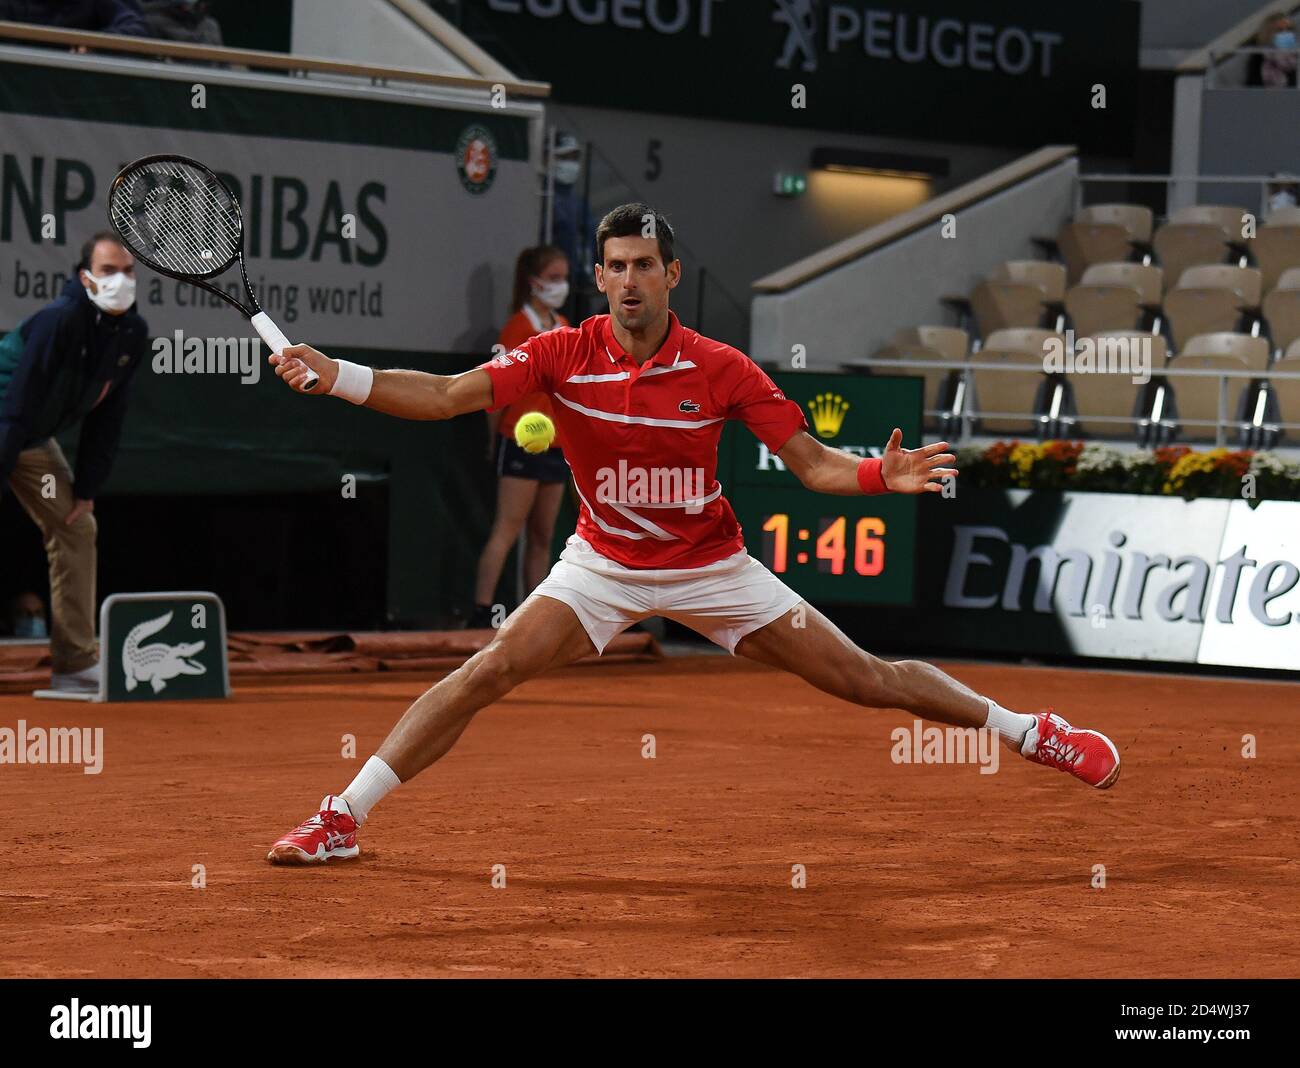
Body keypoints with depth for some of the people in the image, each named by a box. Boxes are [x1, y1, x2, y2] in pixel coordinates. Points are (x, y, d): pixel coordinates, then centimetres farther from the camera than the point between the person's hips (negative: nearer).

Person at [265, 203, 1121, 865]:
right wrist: (335, 374, -36)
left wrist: (884, 475, -32)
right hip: (604, 564, 1)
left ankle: (1032, 733, 18)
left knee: (867, 680, -1)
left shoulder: (722, 370, -16)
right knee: (487, 674, -17)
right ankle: (343, 819, -11)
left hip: (713, 566, -1)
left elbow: (812, 463, -12)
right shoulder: (562, 357, -15)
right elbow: (446, 396, -22)